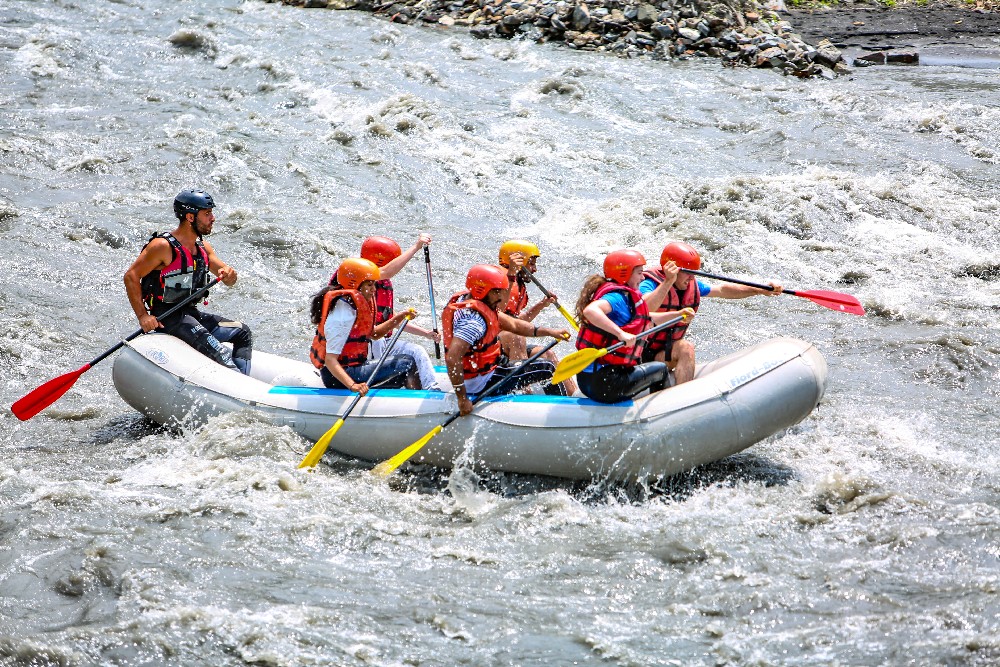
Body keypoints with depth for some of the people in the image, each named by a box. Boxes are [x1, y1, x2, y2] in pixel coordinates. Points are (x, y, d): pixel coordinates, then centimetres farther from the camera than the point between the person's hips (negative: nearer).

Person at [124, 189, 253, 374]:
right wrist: (142, 316, -22)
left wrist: (228, 274, -12)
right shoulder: (164, 246, -13)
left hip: (191, 313, 9)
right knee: (210, 345, -29)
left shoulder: (203, 247, 12)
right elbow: (131, 276, -15)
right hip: (166, 317, -9)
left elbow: (230, 280, 14)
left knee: (242, 332, -1)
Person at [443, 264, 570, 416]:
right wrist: (462, 399, -33)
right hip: (481, 383, -11)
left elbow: (512, 324, 12)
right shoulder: (474, 319, -30)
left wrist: (549, 332, 6)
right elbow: (452, 358, -39)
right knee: (546, 369, -2)